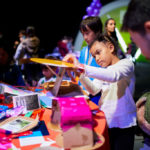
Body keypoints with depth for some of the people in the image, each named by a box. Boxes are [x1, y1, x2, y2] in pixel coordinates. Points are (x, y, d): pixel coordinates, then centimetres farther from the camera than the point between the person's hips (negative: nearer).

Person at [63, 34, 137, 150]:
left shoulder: (126, 63, -9)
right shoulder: (102, 71, 11)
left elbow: (113, 76, -32)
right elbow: (94, 90, -4)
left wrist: (81, 67, -38)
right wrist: (80, 73, -19)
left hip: (123, 124, -5)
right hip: (104, 122, 5)